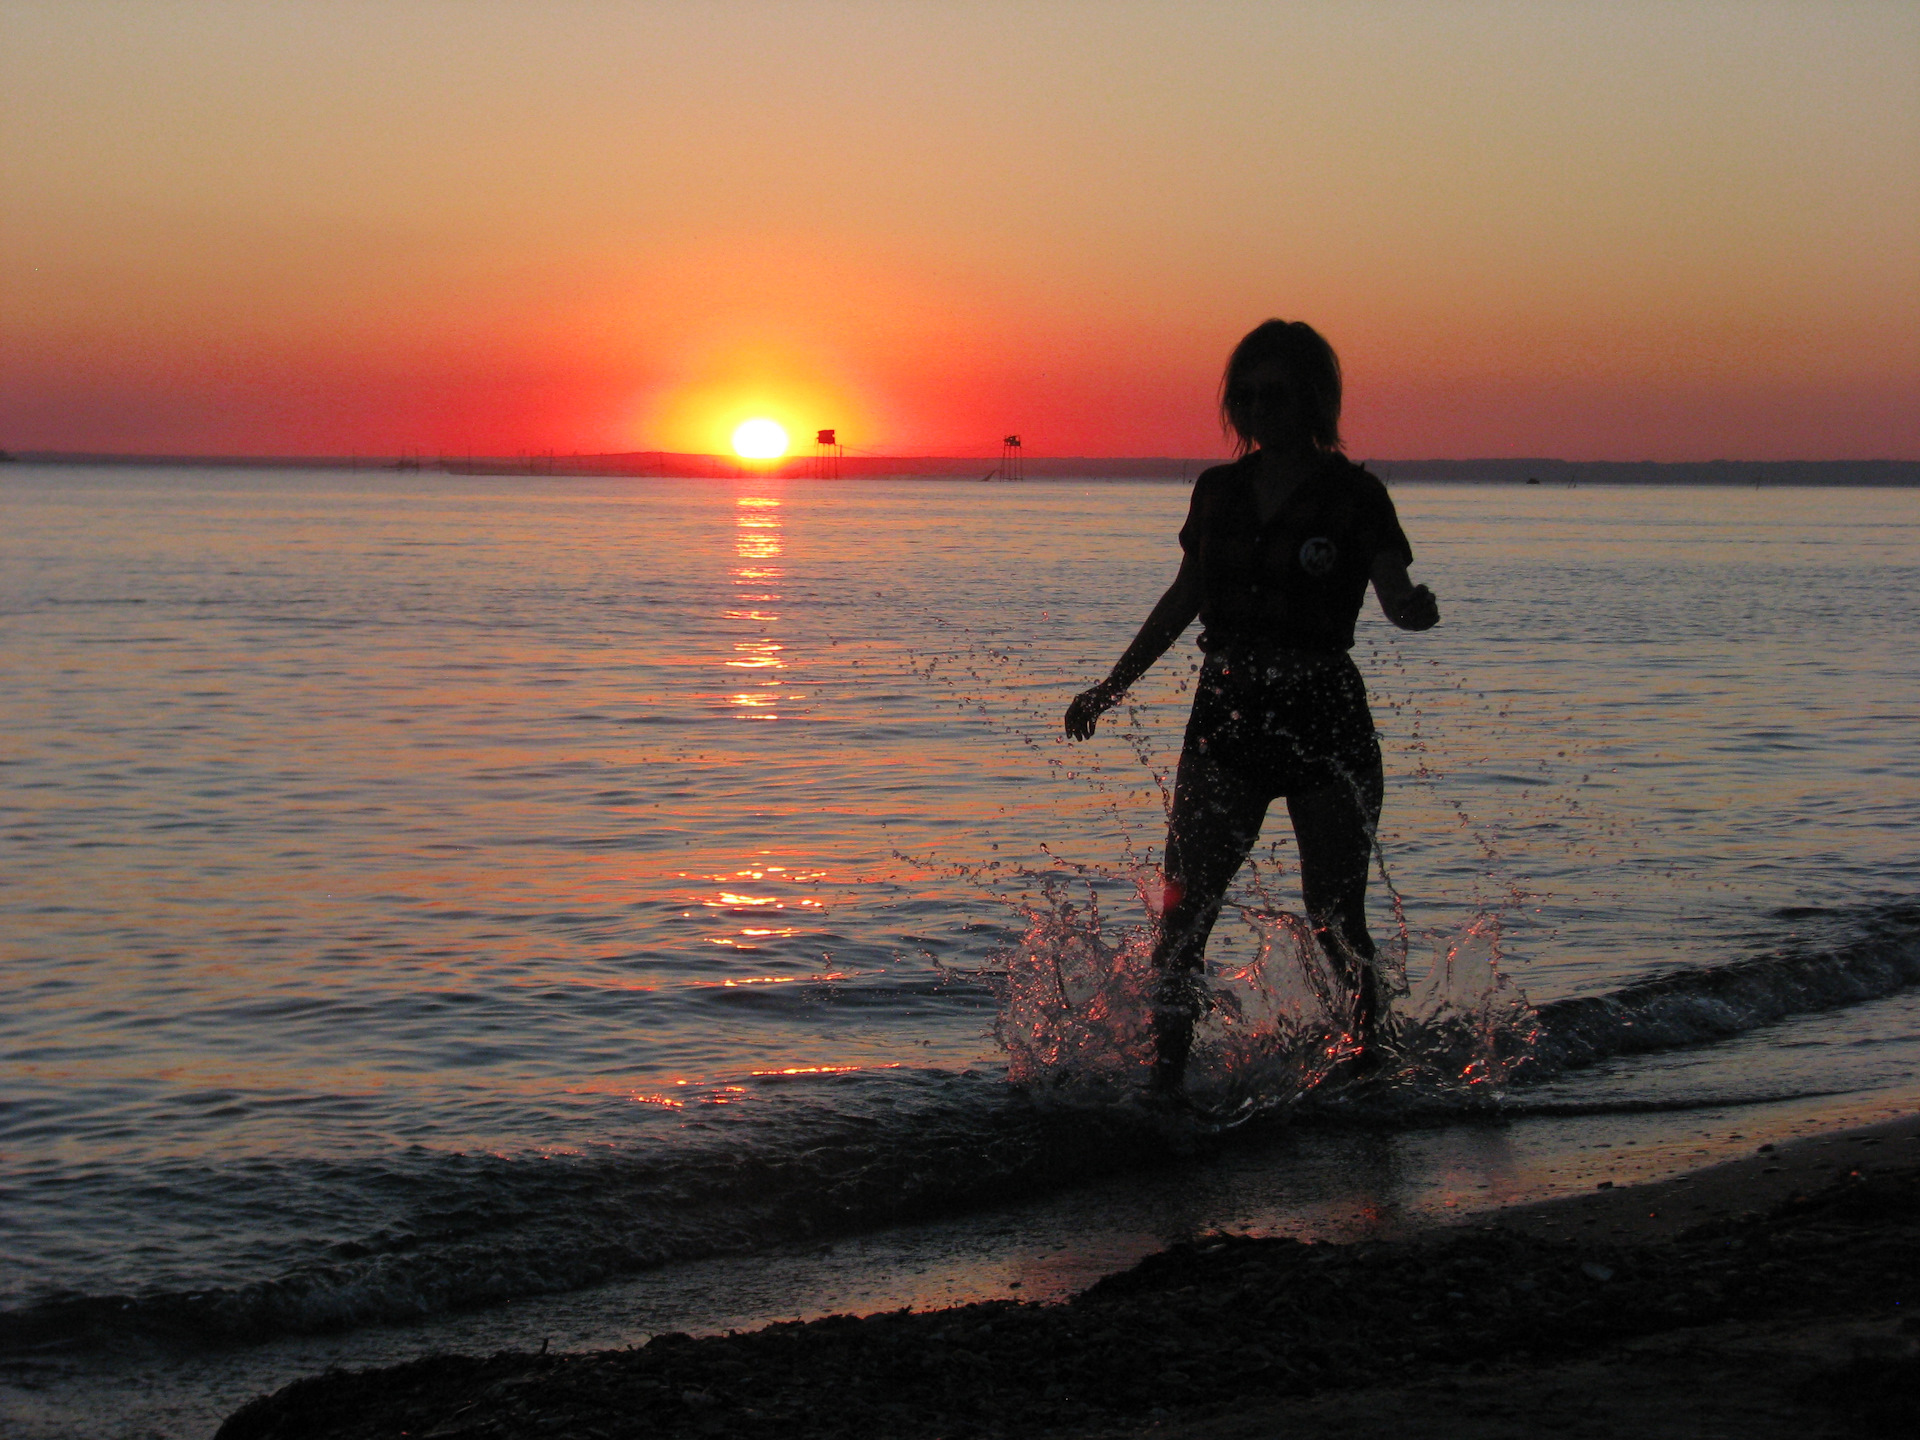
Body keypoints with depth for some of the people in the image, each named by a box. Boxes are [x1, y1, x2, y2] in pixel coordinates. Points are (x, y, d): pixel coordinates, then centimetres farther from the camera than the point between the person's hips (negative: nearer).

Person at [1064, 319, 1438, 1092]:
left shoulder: (1354, 494, -4)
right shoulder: (1218, 491, 9)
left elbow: (1397, 597, -15)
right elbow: (1185, 597, 21)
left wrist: (1419, 606, -39)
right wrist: (1113, 686, 24)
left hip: (1325, 722, -4)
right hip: (1227, 716, 4)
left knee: (1335, 923, 2)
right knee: (1181, 912, -6)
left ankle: (1374, 1060, 24)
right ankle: (1165, 1077, -1)